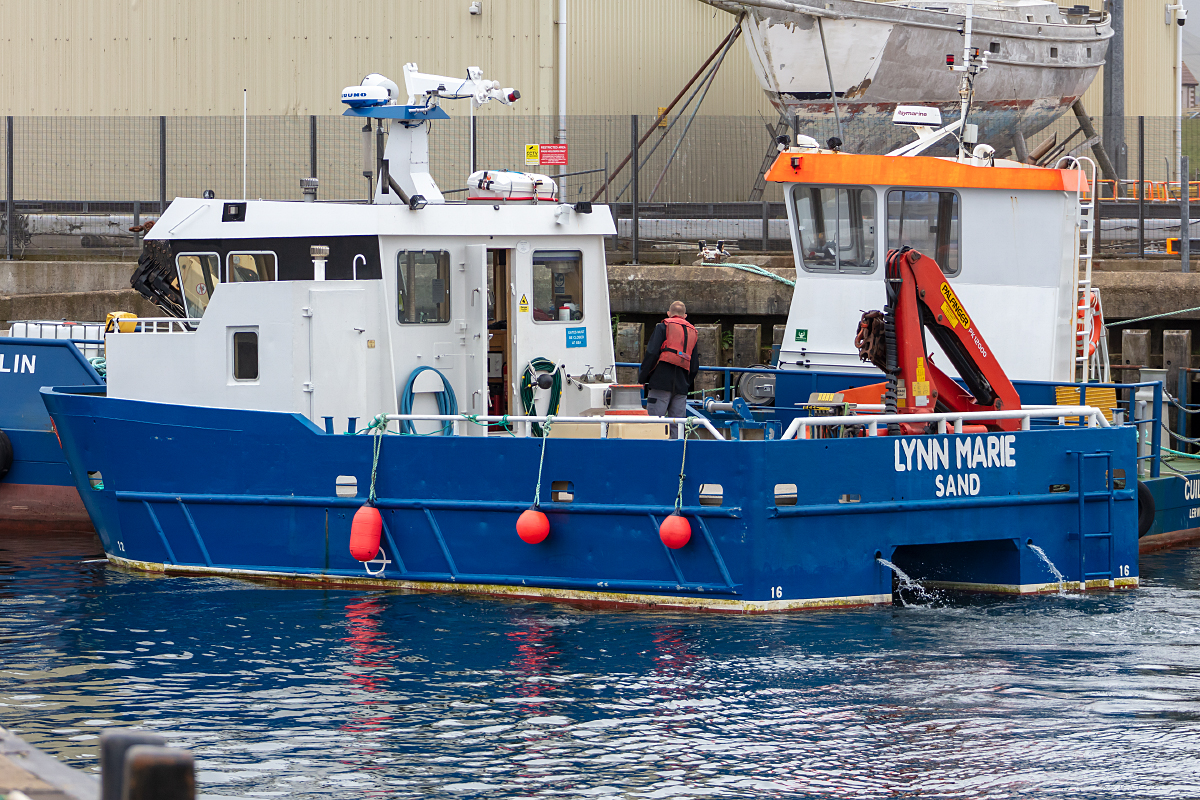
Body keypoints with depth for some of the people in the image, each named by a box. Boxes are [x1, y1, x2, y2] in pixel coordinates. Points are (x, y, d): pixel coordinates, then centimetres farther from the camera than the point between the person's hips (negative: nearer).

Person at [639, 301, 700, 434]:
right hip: (681, 385, 5)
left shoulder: (663, 327, 5)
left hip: (661, 382, -5)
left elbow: (652, 353, -6)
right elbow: (695, 365, 20)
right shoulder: (692, 332, 20)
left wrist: (642, 377, 1)